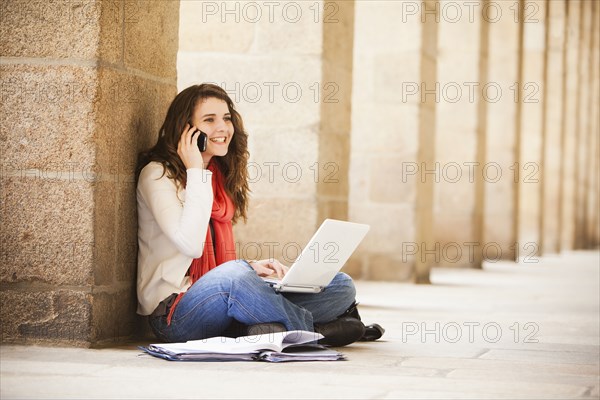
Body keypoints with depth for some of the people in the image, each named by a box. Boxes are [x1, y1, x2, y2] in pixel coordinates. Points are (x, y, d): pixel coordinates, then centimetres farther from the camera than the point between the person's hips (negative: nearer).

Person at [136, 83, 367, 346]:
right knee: (232, 275, -40)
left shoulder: (220, 177, 16)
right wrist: (196, 172, -14)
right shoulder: (158, 174, -6)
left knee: (341, 287, -4)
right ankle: (310, 330, -21)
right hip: (173, 312, -7)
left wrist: (249, 267, 0)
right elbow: (191, 245, -21)